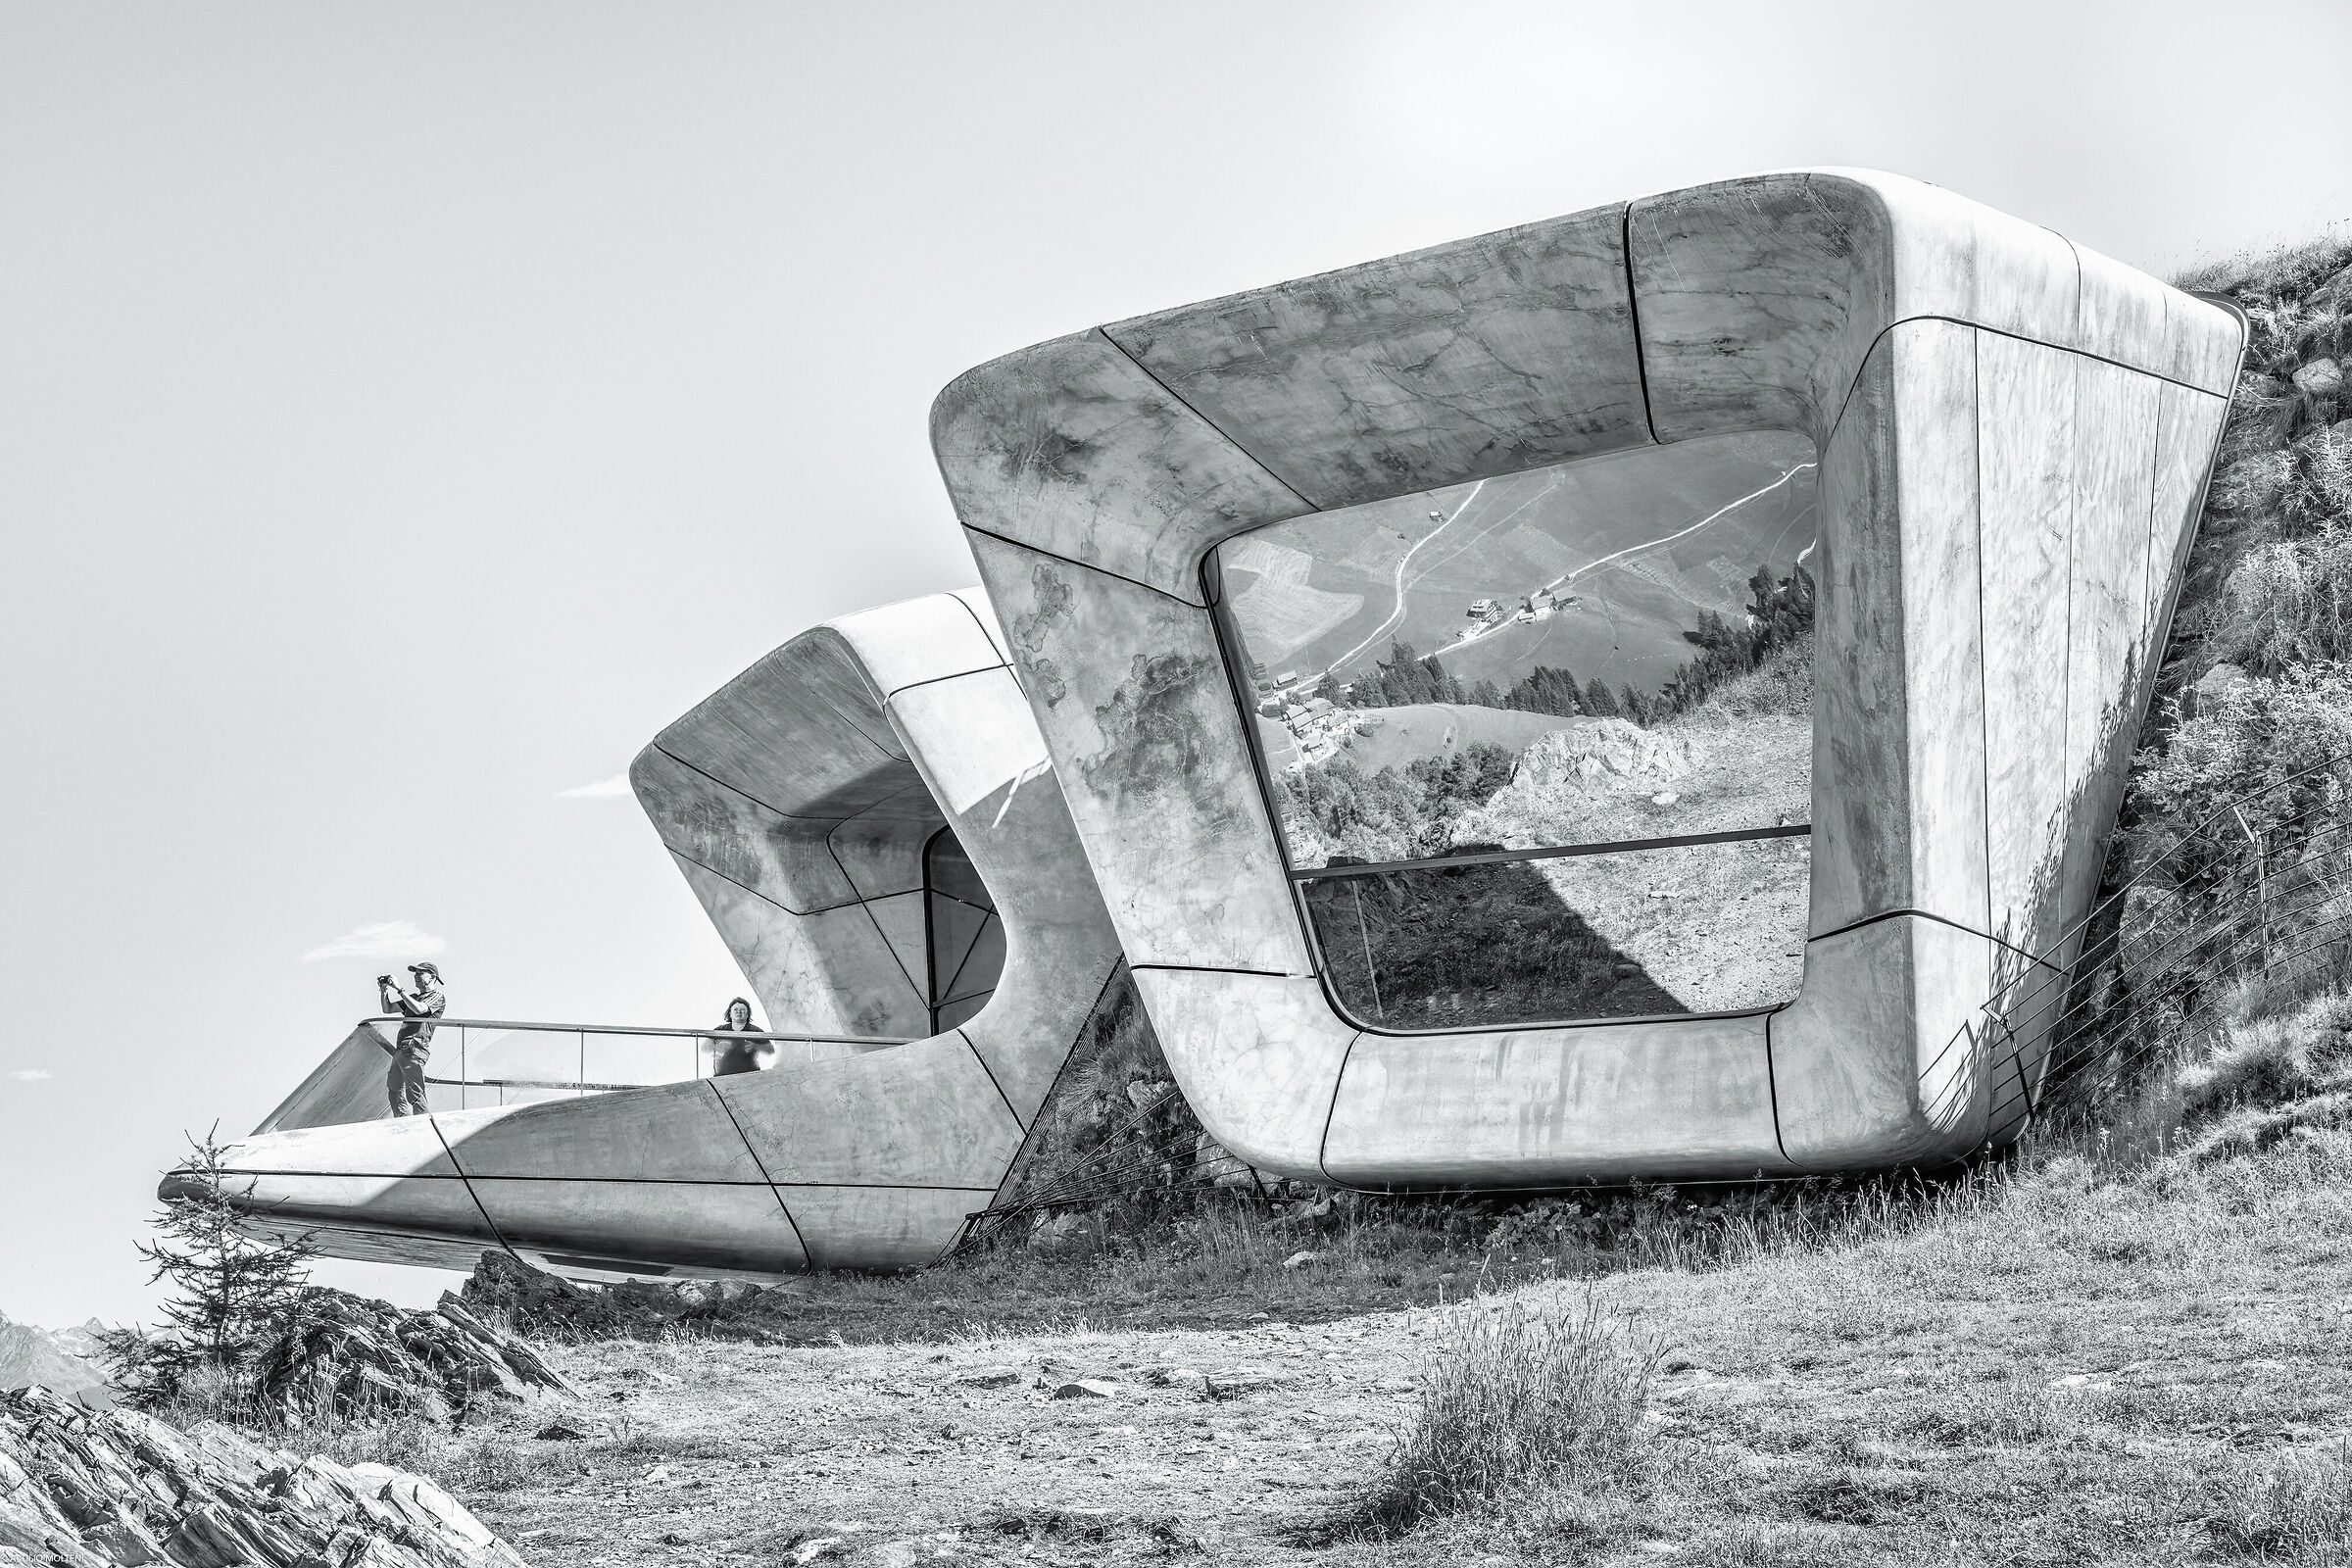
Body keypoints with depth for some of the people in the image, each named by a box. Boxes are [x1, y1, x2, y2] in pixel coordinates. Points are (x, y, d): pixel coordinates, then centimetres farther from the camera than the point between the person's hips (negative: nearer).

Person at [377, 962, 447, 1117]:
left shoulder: (437, 997, 2)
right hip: (401, 1050, 9)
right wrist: (384, 990, 12)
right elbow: (388, 1009, 28)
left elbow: (419, 1009, -16)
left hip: (415, 1049, -9)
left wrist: (399, 989, -11)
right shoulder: (414, 997, 27)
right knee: (395, 1093, 7)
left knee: (414, 1095, -15)